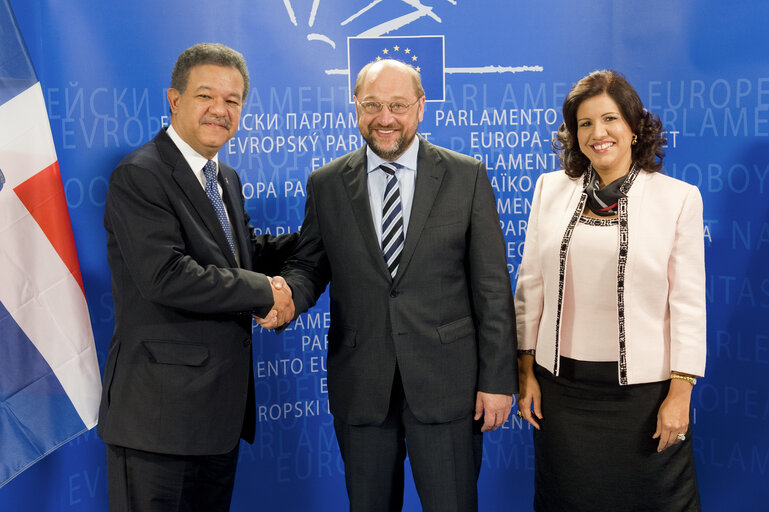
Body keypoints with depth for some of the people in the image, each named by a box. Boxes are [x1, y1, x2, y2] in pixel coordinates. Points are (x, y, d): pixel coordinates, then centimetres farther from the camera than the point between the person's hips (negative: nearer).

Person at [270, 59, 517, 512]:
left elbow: (492, 285, -1)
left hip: (446, 381, -1)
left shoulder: (467, 177, 0)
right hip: (360, 386, 2)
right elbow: (308, 265, 10)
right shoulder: (326, 184, 5)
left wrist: (498, 378, -5)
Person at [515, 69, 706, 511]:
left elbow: (689, 302, -4)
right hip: (561, 385, 3)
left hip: (643, 387, -2)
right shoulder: (551, 189, 4)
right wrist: (526, 369, 5)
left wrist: (680, 392, -7)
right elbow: (531, 284, 7)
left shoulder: (678, 197, -3)